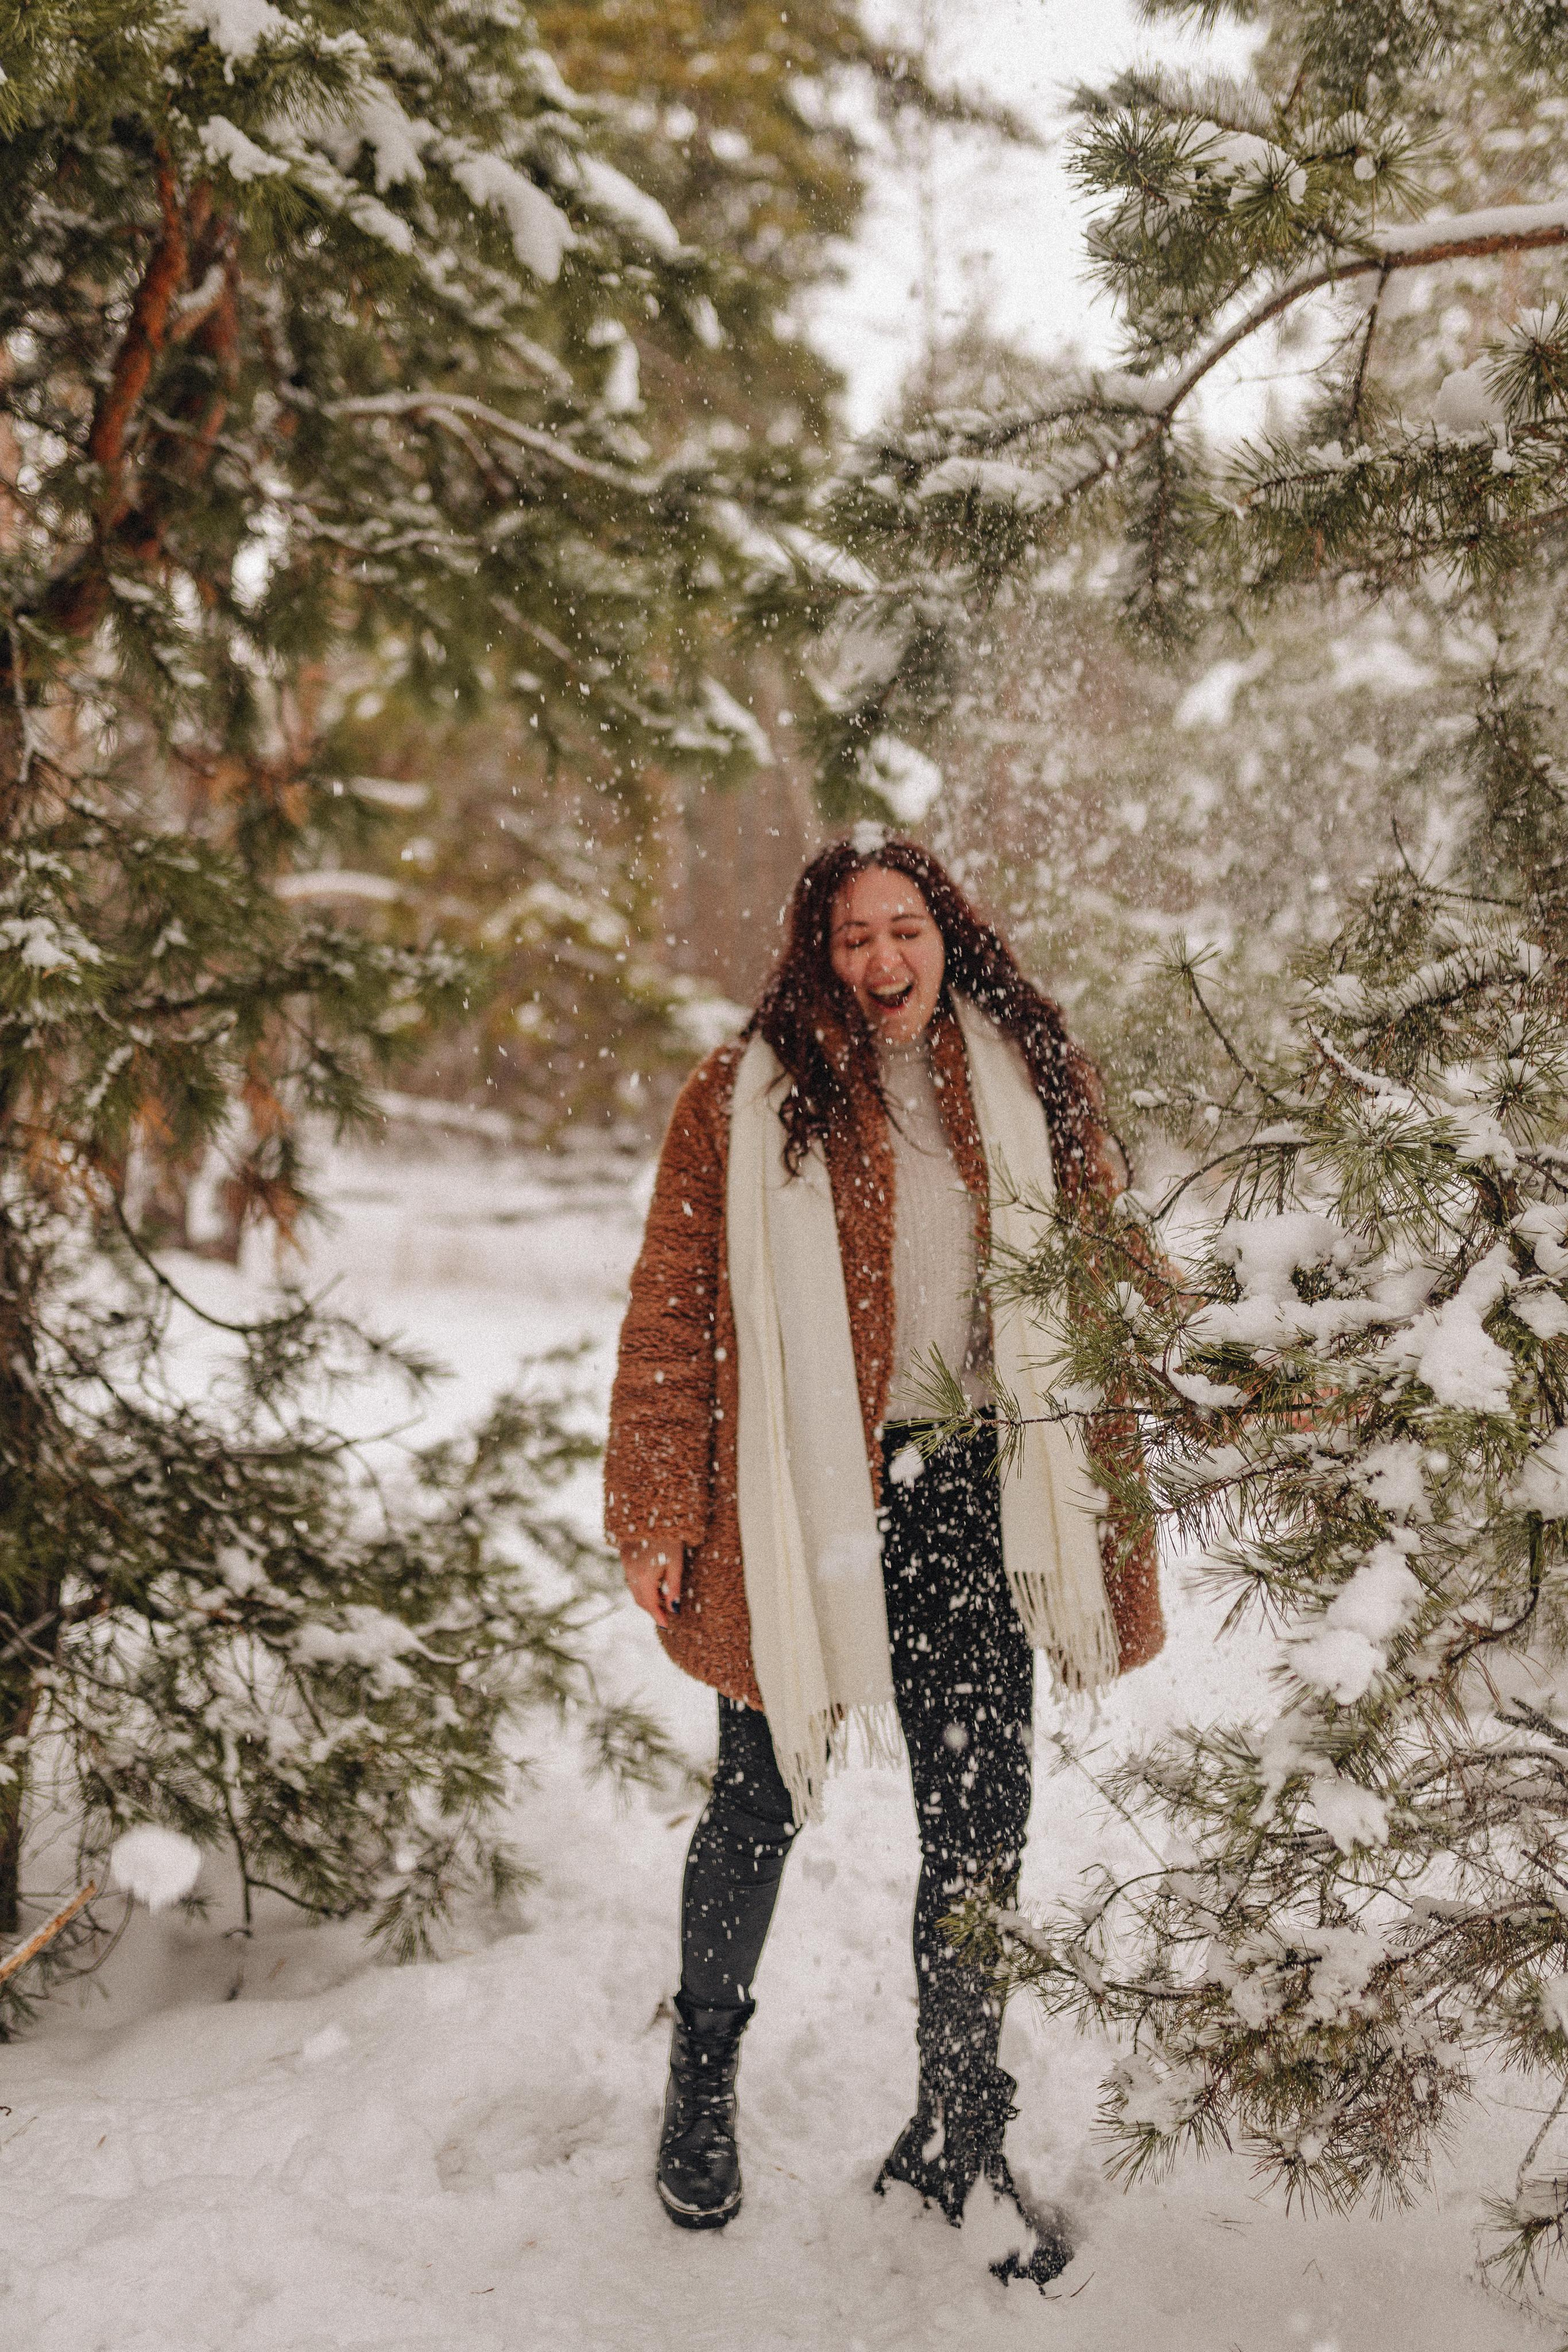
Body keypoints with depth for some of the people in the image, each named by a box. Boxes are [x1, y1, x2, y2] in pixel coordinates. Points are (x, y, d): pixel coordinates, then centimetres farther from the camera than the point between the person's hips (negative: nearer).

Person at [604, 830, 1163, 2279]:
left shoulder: (1023, 1087, 8)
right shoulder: (744, 1102, -2)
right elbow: (673, 1317, -3)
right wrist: (656, 1515, -6)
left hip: (970, 1501, 3)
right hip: (799, 1505, -2)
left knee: (981, 1825, 8)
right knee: (760, 1809, 10)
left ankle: (959, 2140, 26)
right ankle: (703, 2079, 36)